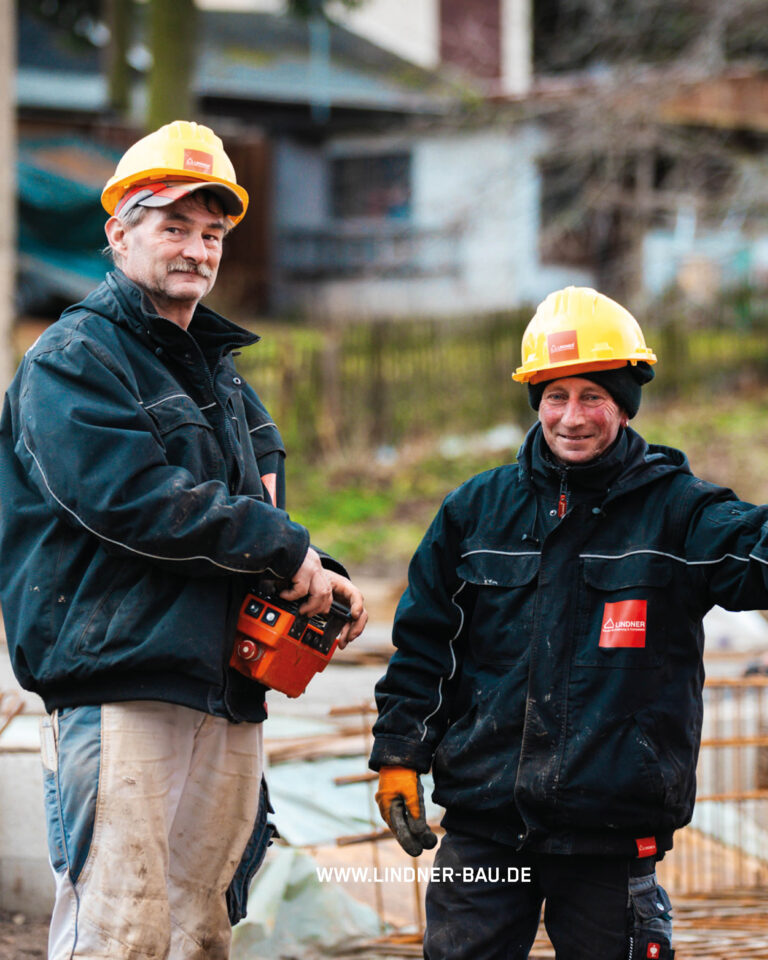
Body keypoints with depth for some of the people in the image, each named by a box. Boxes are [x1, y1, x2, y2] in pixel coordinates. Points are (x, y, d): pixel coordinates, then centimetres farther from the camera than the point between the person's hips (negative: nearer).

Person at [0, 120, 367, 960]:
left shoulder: (220, 374, 25)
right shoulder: (75, 359, -3)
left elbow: (257, 516, 28)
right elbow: (130, 500, -17)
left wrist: (318, 578, 5)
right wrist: (286, 550, -12)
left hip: (230, 697, 8)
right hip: (120, 691, -8)